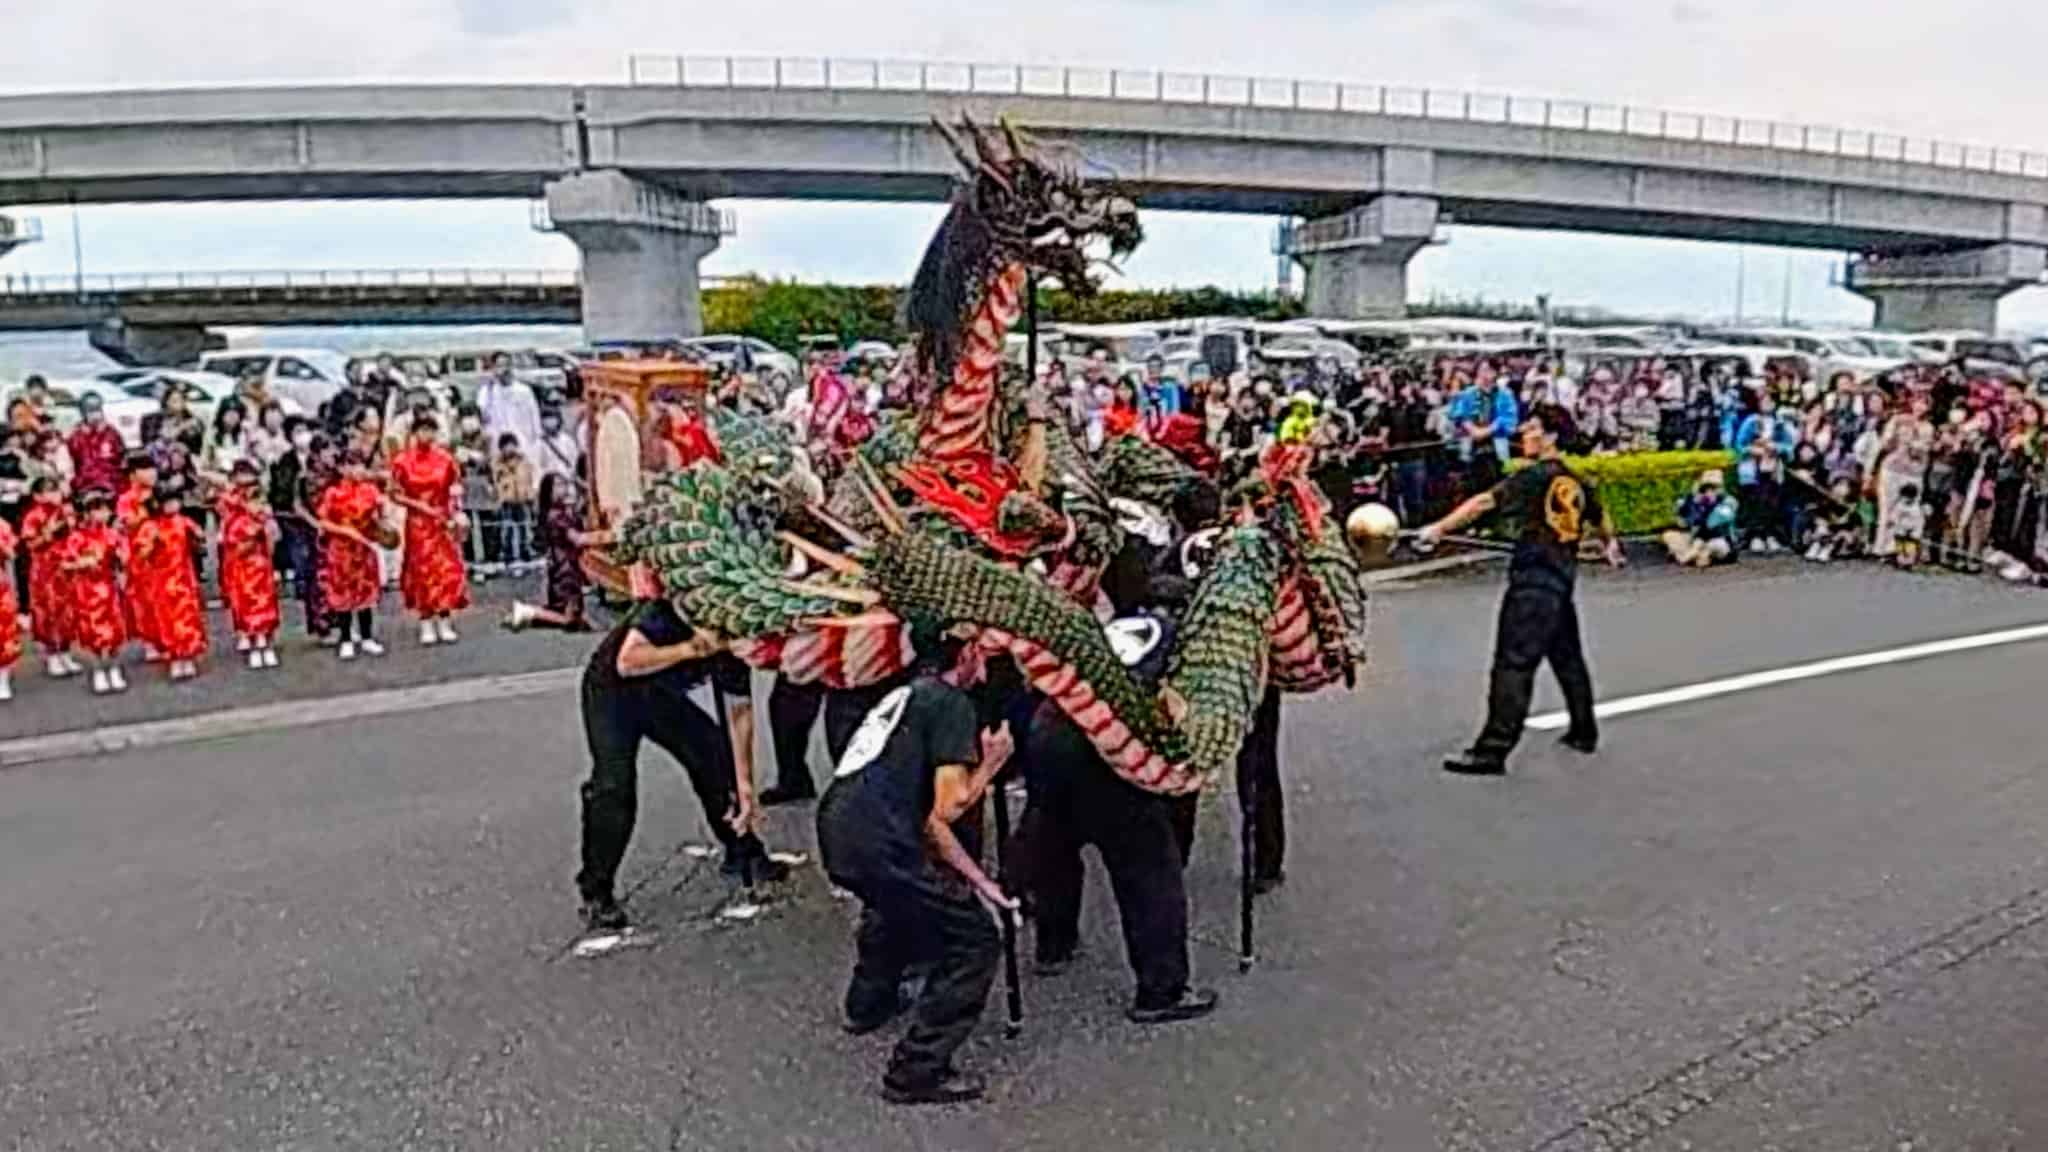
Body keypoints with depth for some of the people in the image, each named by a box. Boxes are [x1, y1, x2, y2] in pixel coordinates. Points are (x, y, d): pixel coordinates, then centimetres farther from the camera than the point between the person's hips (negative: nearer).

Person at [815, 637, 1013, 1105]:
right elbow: (949, 807, -9)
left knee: (898, 898, 39)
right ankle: (916, 1073, 3)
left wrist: (978, 879, 21)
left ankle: (869, 1002, 49)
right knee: (976, 942, 2)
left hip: (836, 833, 9)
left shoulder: (908, 694, 24)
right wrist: (992, 762, 8)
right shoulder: (953, 702, -1)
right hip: (877, 846, -9)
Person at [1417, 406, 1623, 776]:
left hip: (1533, 581, -8)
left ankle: (1493, 751, -15)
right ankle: (1584, 732, 37)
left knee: (1513, 664, -11)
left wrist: (1439, 527, -20)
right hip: (1564, 579, 8)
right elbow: (1599, 518, 34)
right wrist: (1611, 544, 54)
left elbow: (1484, 502, -19)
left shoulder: (1535, 477, -8)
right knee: (1568, 657, 22)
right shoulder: (1575, 482, 15)